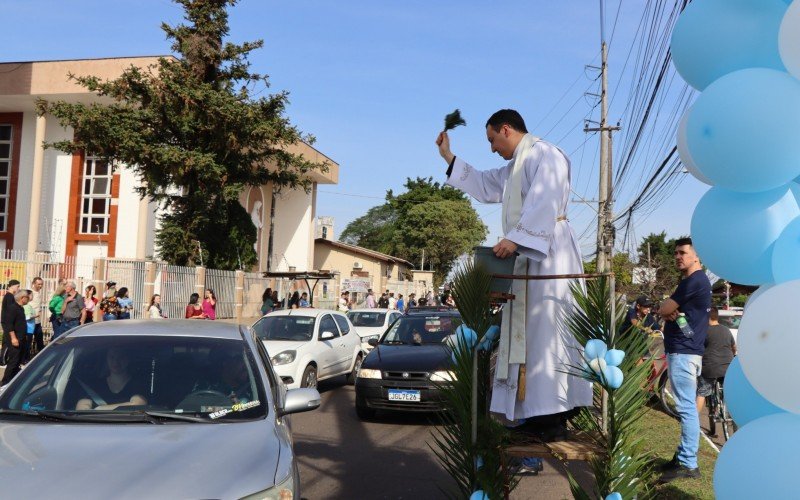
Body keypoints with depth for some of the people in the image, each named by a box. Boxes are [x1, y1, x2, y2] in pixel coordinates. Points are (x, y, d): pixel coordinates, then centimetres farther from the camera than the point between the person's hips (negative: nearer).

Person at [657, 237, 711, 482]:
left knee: (687, 408, -9)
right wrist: (671, 312, -6)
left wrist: (669, 310, 6)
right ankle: (684, 455, 22)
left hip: (682, 352, -11)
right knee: (687, 407, 14)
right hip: (684, 350, 11)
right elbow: (668, 311, 15)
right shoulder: (697, 281, 20)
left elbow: (663, 310, -14)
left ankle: (688, 464, -8)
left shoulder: (694, 281, -14)